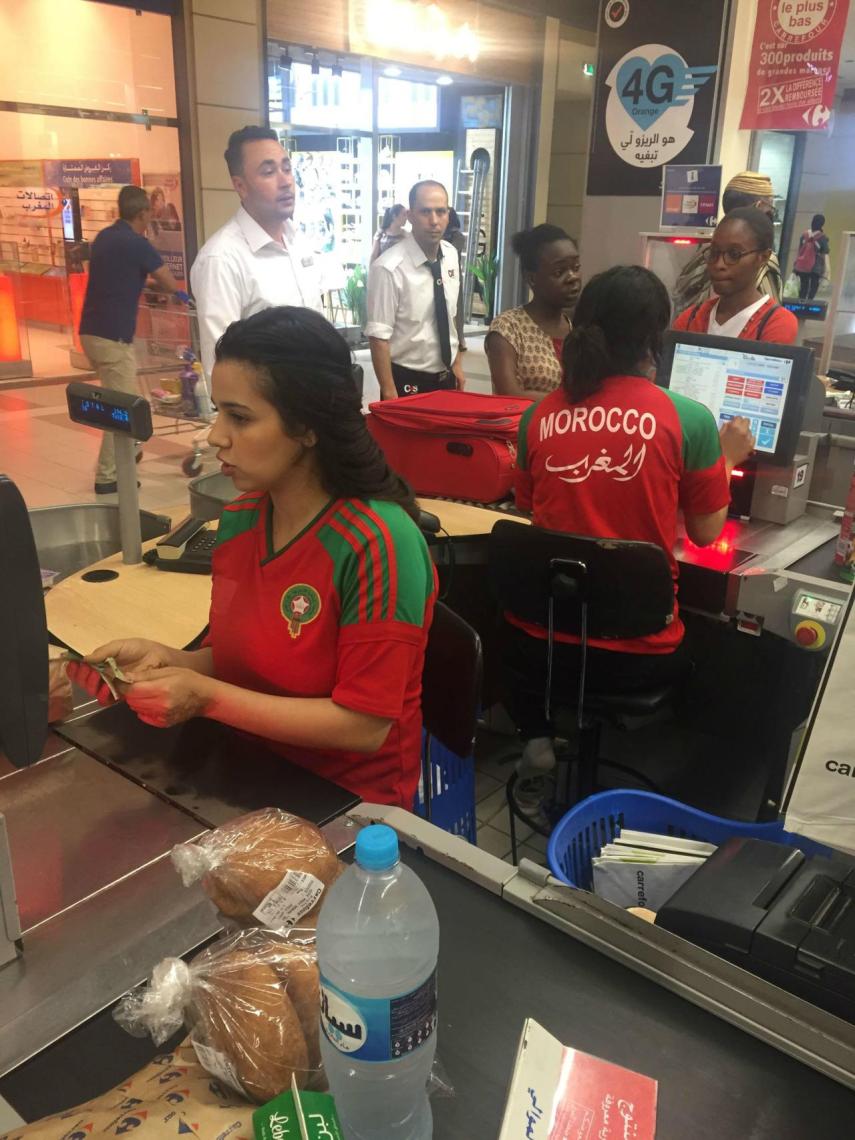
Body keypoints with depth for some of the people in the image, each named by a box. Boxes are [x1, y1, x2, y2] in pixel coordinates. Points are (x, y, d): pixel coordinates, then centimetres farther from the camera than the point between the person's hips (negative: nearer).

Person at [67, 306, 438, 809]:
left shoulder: (377, 547, -24)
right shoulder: (239, 520, -2)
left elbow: (365, 725, -21)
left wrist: (206, 698, -23)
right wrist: (167, 660, -10)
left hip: (346, 803, -5)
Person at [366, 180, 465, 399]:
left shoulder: (451, 255, 1)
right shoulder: (389, 268, -19)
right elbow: (378, 337, -19)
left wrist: (457, 365, 14)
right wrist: (390, 394, -20)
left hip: (446, 378, 6)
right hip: (407, 381, -6)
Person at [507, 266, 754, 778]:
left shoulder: (539, 417, -3)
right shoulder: (690, 419, -11)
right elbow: (706, 532, 2)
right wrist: (728, 459, 18)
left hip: (541, 638, 2)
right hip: (636, 650, -1)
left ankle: (538, 738, 22)